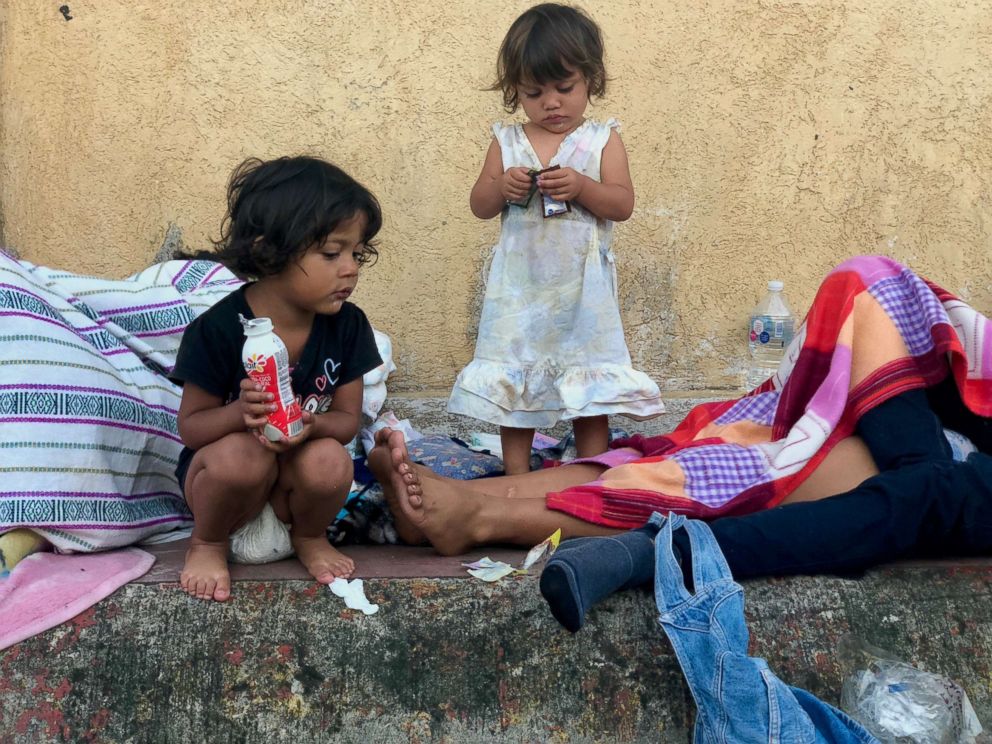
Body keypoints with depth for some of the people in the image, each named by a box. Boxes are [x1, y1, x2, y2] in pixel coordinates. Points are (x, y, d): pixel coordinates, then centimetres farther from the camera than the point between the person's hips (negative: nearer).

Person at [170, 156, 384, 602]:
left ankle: (310, 536, 4)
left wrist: (310, 423, -29)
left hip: (297, 475, 3)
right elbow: (190, 426, -12)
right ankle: (207, 544, -3)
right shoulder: (218, 330, -20)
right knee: (242, 454, -37)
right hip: (221, 470, -2)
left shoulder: (347, 326, -9)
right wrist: (241, 412, -36)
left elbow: (347, 419, -4)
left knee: (330, 462, -32)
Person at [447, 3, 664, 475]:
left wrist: (580, 186, -24)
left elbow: (623, 204, -7)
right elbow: (479, 206, 5)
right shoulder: (506, 142, 5)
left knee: (590, 388, 3)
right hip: (519, 290, 2)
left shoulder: (602, 139, 0)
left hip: (582, 291, -2)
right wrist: (501, 186, -16)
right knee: (512, 385, 6)